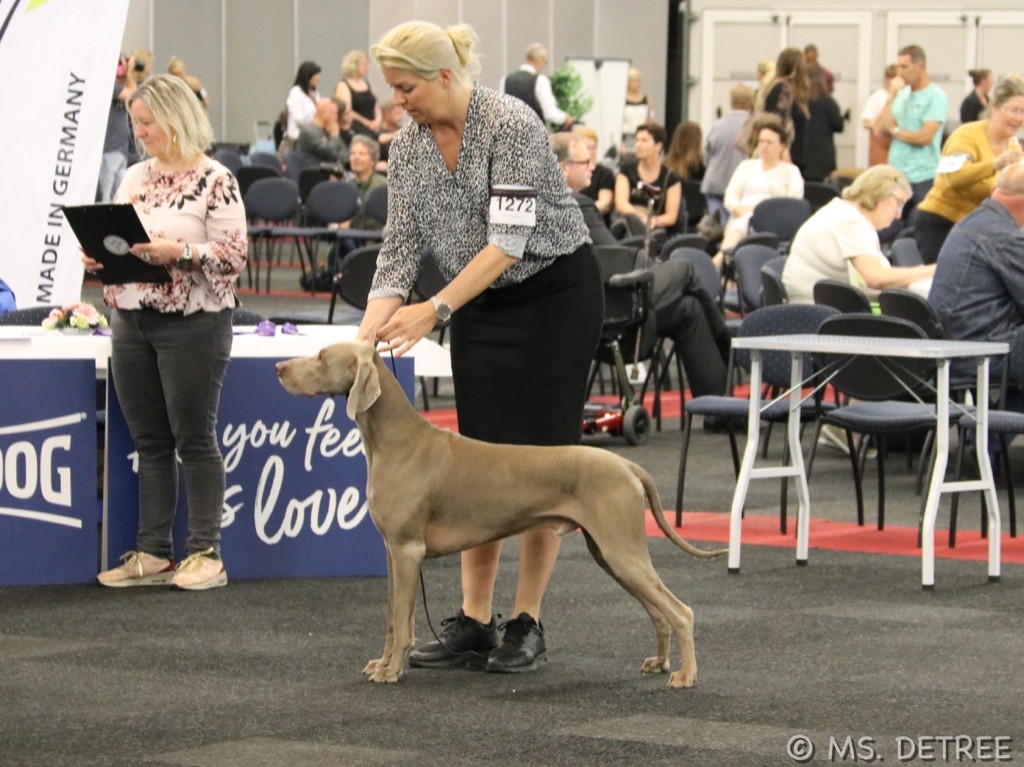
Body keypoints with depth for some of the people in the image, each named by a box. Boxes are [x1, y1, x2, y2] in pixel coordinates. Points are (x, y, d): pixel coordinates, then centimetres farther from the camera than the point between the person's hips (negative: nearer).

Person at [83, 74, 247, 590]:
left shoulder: (215, 181, -6)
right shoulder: (134, 178, 13)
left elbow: (233, 256, -12)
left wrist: (180, 252, -25)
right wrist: (97, 256, -4)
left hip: (192, 324, -6)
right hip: (131, 321, 6)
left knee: (194, 439, -2)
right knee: (149, 443, 9)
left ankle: (205, 553, 4)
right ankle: (152, 553, 13)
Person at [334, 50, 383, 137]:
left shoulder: (367, 84, 20)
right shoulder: (343, 86, -2)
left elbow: (376, 107, 20)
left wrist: (378, 120, -1)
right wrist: (368, 123, -13)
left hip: (373, 130, 6)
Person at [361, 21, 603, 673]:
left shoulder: (510, 124, -23)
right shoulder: (409, 148, -3)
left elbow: (508, 241, -28)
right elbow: (401, 248, -3)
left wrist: (435, 311, -32)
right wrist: (369, 332, -16)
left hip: (555, 294, -6)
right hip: (481, 305, 6)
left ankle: (528, 625, 2)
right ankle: (473, 625, 5)